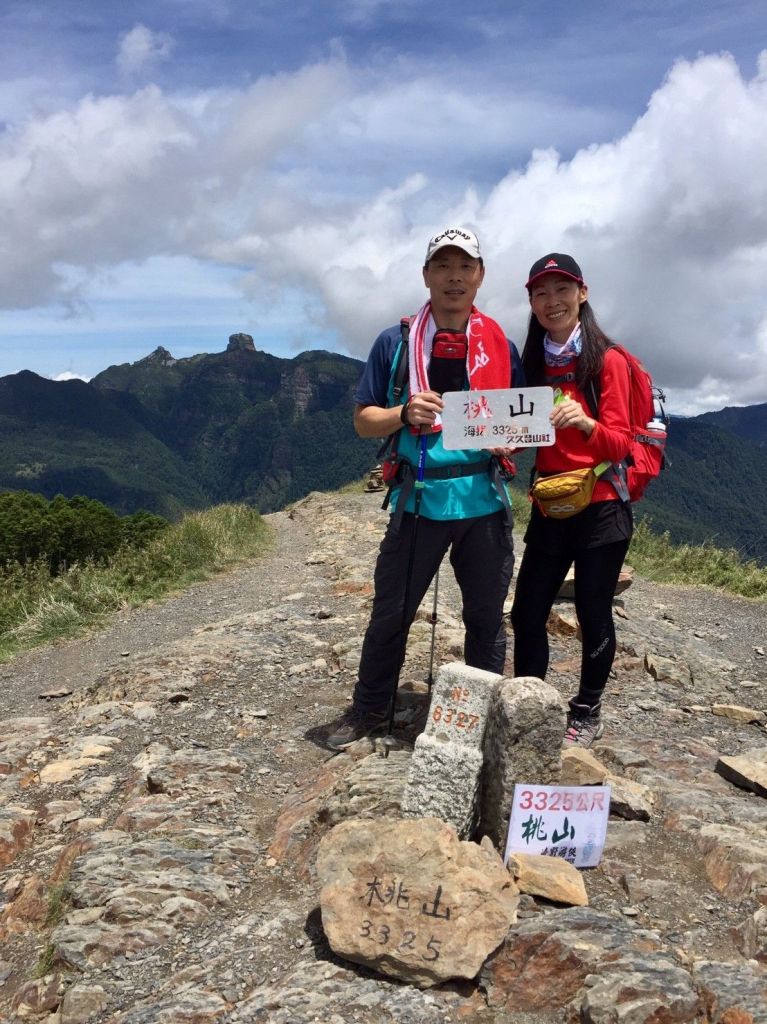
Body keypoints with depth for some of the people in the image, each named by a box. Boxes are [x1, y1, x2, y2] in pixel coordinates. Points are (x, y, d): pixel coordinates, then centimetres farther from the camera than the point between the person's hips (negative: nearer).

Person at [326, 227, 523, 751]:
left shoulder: (501, 346, 7)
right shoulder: (395, 343, 1)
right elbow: (364, 420, 2)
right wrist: (405, 414, -18)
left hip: (484, 500, 2)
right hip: (420, 499, -1)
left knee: (486, 616, 12)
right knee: (391, 612, 7)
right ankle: (371, 709, 27)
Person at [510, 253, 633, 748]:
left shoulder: (608, 360, -6)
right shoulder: (534, 364, 9)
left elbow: (619, 444, -10)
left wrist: (586, 423, -29)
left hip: (601, 509, -4)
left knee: (593, 615, 4)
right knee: (527, 612, 4)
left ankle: (587, 714, 21)